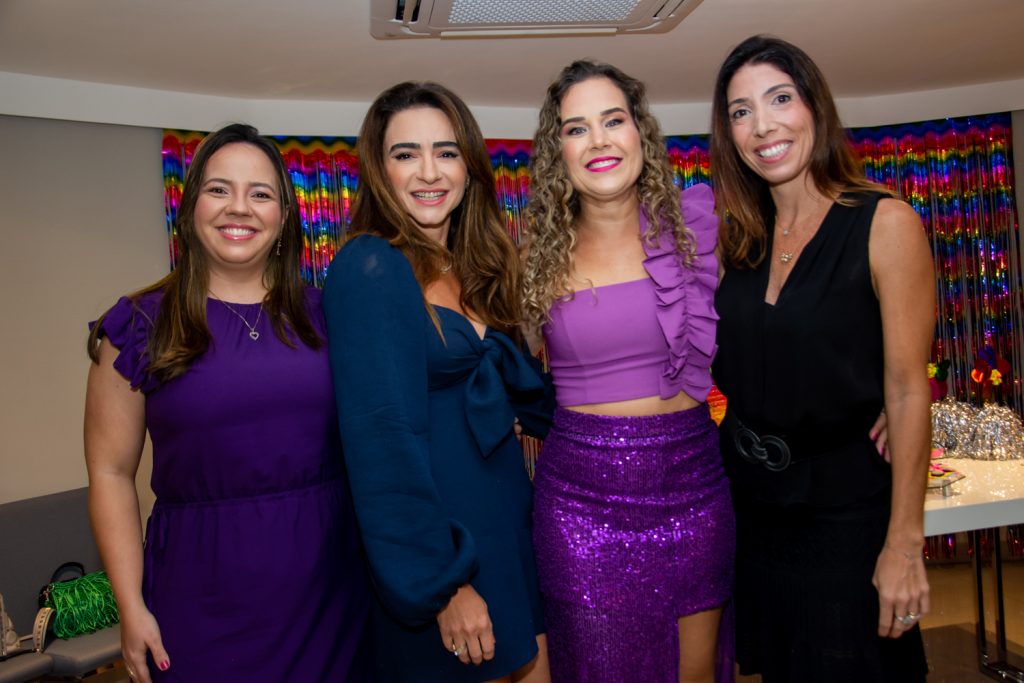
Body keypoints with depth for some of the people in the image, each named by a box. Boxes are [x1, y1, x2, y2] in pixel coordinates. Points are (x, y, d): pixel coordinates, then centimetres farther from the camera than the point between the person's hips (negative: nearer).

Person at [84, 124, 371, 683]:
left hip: (331, 579, 2)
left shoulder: (321, 315, 3)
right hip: (204, 592, -2)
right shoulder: (140, 327, -2)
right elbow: (111, 473, -1)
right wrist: (131, 607, -4)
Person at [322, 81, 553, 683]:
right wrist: (441, 584, -19)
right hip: (438, 546, -7)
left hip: (509, 525, 7)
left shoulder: (472, 267, 7)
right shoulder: (369, 270, -16)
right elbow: (385, 441, -20)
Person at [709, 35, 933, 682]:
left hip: (844, 513, -4)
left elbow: (907, 392, -14)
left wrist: (904, 544, -13)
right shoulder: (739, 238, 1)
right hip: (752, 507, 5)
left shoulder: (885, 223, -13)